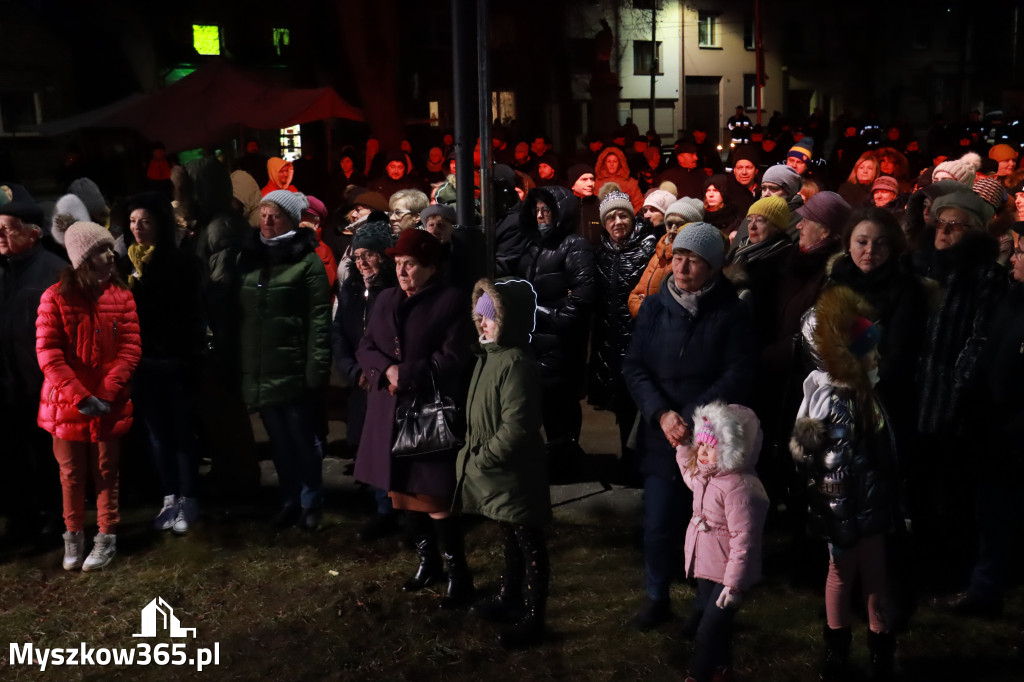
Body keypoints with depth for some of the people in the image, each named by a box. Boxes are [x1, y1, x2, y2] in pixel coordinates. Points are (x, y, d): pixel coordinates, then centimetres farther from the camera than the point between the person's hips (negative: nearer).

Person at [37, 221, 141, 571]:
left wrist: (106, 393, -15)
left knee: (106, 473, 10)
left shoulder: (121, 295, -3)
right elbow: (47, 353, -12)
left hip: (109, 404, 1)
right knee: (71, 474, 12)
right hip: (67, 404, -1)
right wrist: (80, 397, -19)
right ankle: (73, 536, 29)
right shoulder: (55, 298, -8)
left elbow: (131, 348, -5)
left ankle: (107, 537, 23)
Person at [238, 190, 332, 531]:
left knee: (303, 438, 5)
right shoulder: (248, 259, 12)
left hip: (294, 369, -5)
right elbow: (239, 312, 14)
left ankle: (311, 503, 20)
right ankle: (289, 500, 26)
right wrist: (237, 363, 9)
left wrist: (317, 367, -17)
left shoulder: (307, 261, -5)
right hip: (259, 370, 5)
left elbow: (319, 319, -11)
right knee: (278, 440, 14)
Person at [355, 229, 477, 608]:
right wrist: (387, 370, -10)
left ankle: (458, 575, 7)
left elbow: (452, 359, -14)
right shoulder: (386, 300, 13)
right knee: (404, 492, 13)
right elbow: (365, 348, 10)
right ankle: (428, 562, 30)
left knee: (435, 498, -7)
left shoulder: (452, 301, -7)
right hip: (391, 411, 7)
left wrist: (406, 375, -17)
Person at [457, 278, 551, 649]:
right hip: (494, 472, 10)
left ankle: (533, 618, 14)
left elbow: (516, 428, -27)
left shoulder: (517, 364, -23)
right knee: (508, 539, 24)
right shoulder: (489, 355, 7)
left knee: (529, 545, 4)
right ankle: (508, 598, 40)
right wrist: (472, 452, 9)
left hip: (516, 474, -10)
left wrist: (483, 459, -18)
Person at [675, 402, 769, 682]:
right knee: (711, 619, 25)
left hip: (727, 573, -10)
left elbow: (744, 540, -29)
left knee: (710, 627, 0)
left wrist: (734, 584, -27)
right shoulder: (703, 475, 0)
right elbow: (687, 468, 27)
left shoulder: (739, 488, -29)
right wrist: (682, 441, 16)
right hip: (705, 566, 10)